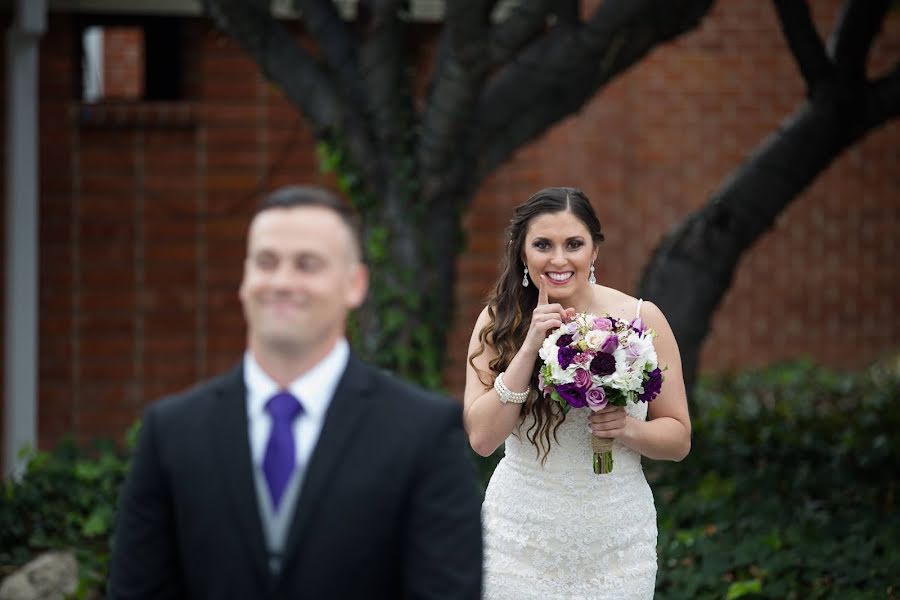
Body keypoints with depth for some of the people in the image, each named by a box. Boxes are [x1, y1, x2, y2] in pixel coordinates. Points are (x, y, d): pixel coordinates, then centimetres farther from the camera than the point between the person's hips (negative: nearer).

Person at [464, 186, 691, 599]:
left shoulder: (642, 319, -5)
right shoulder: (498, 321, -3)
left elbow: (678, 439, 1)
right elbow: (482, 437, -13)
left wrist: (629, 428, -19)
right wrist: (530, 346, -19)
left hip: (616, 542, 0)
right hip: (522, 538, 0)